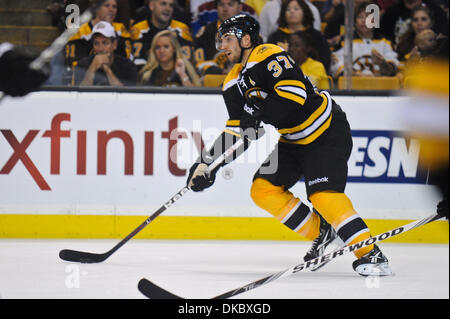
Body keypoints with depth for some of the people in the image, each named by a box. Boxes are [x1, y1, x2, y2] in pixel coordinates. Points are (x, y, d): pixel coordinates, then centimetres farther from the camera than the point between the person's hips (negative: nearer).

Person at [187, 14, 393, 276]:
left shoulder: (269, 56, -21)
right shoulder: (234, 83, 6)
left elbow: (294, 92, -35)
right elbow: (237, 131, 7)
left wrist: (259, 114, -40)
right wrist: (208, 162, -4)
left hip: (328, 132, -10)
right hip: (292, 141, 10)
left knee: (323, 194, -25)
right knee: (263, 190, 0)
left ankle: (370, 254, -23)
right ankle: (320, 233, 12)